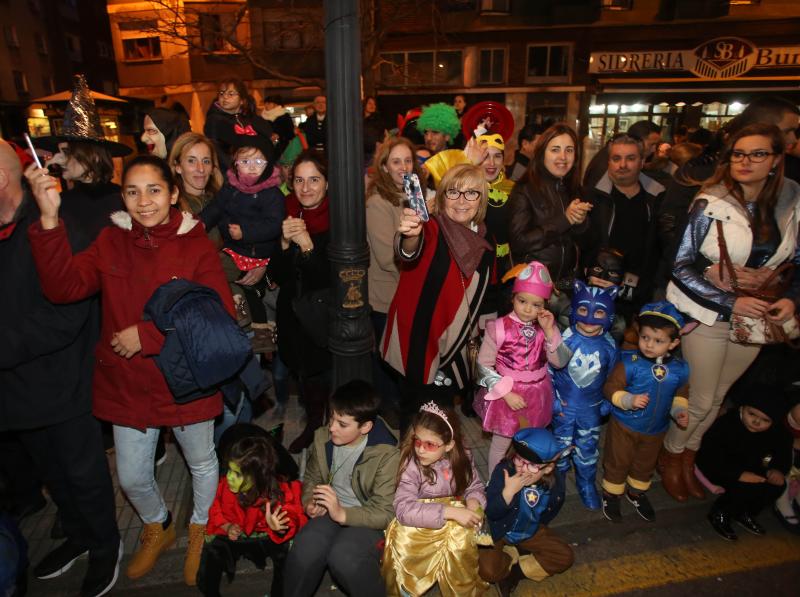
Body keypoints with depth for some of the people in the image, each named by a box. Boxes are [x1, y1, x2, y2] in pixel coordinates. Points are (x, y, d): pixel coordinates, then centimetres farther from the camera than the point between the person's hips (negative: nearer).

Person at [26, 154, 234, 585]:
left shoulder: (197, 246, -13)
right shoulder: (110, 242, -4)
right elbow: (63, 287, -19)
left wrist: (148, 335, -22)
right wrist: (49, 220, -30)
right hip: (127, 384, 3)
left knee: (201, 463, 19)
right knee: (131, 478, 18)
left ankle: (199, 530, 50)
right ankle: (158, 527, 51)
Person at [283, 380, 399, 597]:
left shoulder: (387, 454, -19)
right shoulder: (323, 438, -4)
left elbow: (385, 513, -16)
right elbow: (312, 478, 14)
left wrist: (343, 514, -28)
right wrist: (310, 502, -7)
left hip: (368, 520, -4)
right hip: (330, 511, 4)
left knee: (343, 557, -32)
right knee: (305, 552, -26)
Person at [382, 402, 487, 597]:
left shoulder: (462, 458, -10)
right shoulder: (412, 466, -23)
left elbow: (475, 486, 4)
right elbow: (403, 509, -32)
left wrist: (473, 500, -21)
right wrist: (450, 512, -37)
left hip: (456, 525, 3)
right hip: (421, 527, -3)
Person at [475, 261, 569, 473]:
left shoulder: (545, 327, -5)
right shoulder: (499, 327, -18)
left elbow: (560, 362, -10)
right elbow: (484, 366, -14)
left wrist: (549, 331, -20)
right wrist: (506, 393, -19)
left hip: (536, 395, 4)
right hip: (507, 394, -4)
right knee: (501, 444, 13)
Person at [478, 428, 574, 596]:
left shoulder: (555, 483, -17)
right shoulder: (503, 471, -28)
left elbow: (550, 512, 7)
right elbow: (491, 513, -27)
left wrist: (536, 526, 3)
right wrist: (508, 491, -40)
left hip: (531, 533, 4)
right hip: (499, 534, -3)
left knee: (565, 556, -11)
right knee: (487, 568, -26)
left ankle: (513, 572, -5)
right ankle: (518, 556, 3)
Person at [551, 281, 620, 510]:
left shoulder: (609, 345, -10)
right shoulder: (565, 339, -18)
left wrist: (607, 403, 3)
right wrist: (552, 400, -11)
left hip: (592, 408, 2)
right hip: (564, 405, -2)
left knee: (588, 448, 17)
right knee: (561, 445, 15)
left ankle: (587, 485, 40)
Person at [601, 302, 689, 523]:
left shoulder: (679, 369, -9)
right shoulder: (629, 363, -23)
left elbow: (680, 394, 9)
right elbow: (610, 388, -19)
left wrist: (679, 410, -8)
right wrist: (629, 400, -33)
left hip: (655, 430, 4)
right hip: (624, 425, -4)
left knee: (646, 464, 24)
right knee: (617, 462, 12)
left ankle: (637, 492, 50)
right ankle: (611, 494, 36)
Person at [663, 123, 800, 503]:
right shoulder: (710, 204, -14)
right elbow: (681, 266, -16)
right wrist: (731, 303, -22)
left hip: (755, 319, 5)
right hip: (708, 317, -4)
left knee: (716, 398, 18)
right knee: (700, 400, 7)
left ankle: (688, 456, 40)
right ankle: (670, 457, 32)